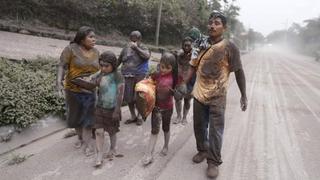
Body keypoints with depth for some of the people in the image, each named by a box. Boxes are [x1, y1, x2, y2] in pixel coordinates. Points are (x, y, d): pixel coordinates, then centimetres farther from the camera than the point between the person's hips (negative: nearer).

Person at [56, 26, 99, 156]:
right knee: (76, 116, 15)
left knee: (88, 117, 1)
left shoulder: (95, 52, 3)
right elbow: (62, 66, -15)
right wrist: (59, 81, -28)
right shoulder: (71, 49, -10)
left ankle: (88, 144, 8)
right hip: (73, 90, -1)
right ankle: (80, 138, 35)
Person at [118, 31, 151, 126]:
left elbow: (147, 55, -23)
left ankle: (139, 117, 19)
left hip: (139, 77, -4)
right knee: (129, 97, 9)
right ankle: (133, 116, 26)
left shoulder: (143, 49, 0)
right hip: (127, 76, 4)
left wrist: (136, 47, -18)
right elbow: (118, 61, 17)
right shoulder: (126, 48, 10)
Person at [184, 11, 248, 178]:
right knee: (199, 127, 16)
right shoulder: (202, 45, 4)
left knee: (215, 131, 1)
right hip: (199, 94, 5)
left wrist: (243, 95, -2)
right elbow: (193, 67, 10)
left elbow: (239, 72, -4)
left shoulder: (230, 47, -9)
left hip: (217, 97, -4)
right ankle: (202, 150, 39)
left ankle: (213, 162, 17)